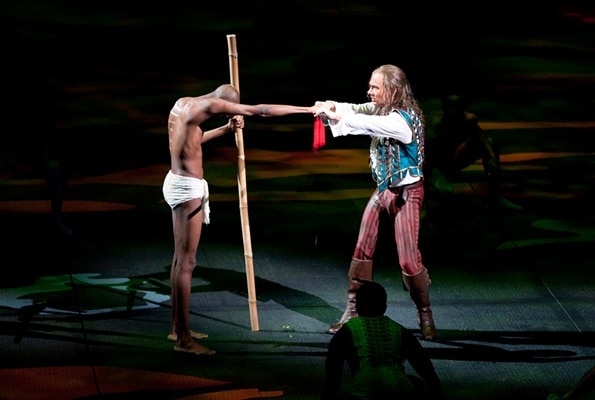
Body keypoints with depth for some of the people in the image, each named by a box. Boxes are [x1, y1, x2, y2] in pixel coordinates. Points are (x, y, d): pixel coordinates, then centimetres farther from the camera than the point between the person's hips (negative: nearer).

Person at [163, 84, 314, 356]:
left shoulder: (183, 103, 9)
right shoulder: (210, 105, -17)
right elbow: (261, 110, -15)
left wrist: (225, 130, 23)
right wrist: (306, 109, -9)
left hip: (177, 182, 10)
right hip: (188, 188, -10)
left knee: (180, 258, 17)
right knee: (187, 262, -6)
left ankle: (178, 328, 25)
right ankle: (184, 339, -3)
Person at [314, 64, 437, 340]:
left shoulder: (404, 119, -22)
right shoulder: (381, 109, 3)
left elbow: (367, 124, -37)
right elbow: (356, 110, -7)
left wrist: (335, 115, -35)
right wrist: (330, 108, -27)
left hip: (406, 193, -8)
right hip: (383, 190, 8)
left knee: (408, 260, -8)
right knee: (362, 250, 7)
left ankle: (425, 315, 11)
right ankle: (353, 311, 15)